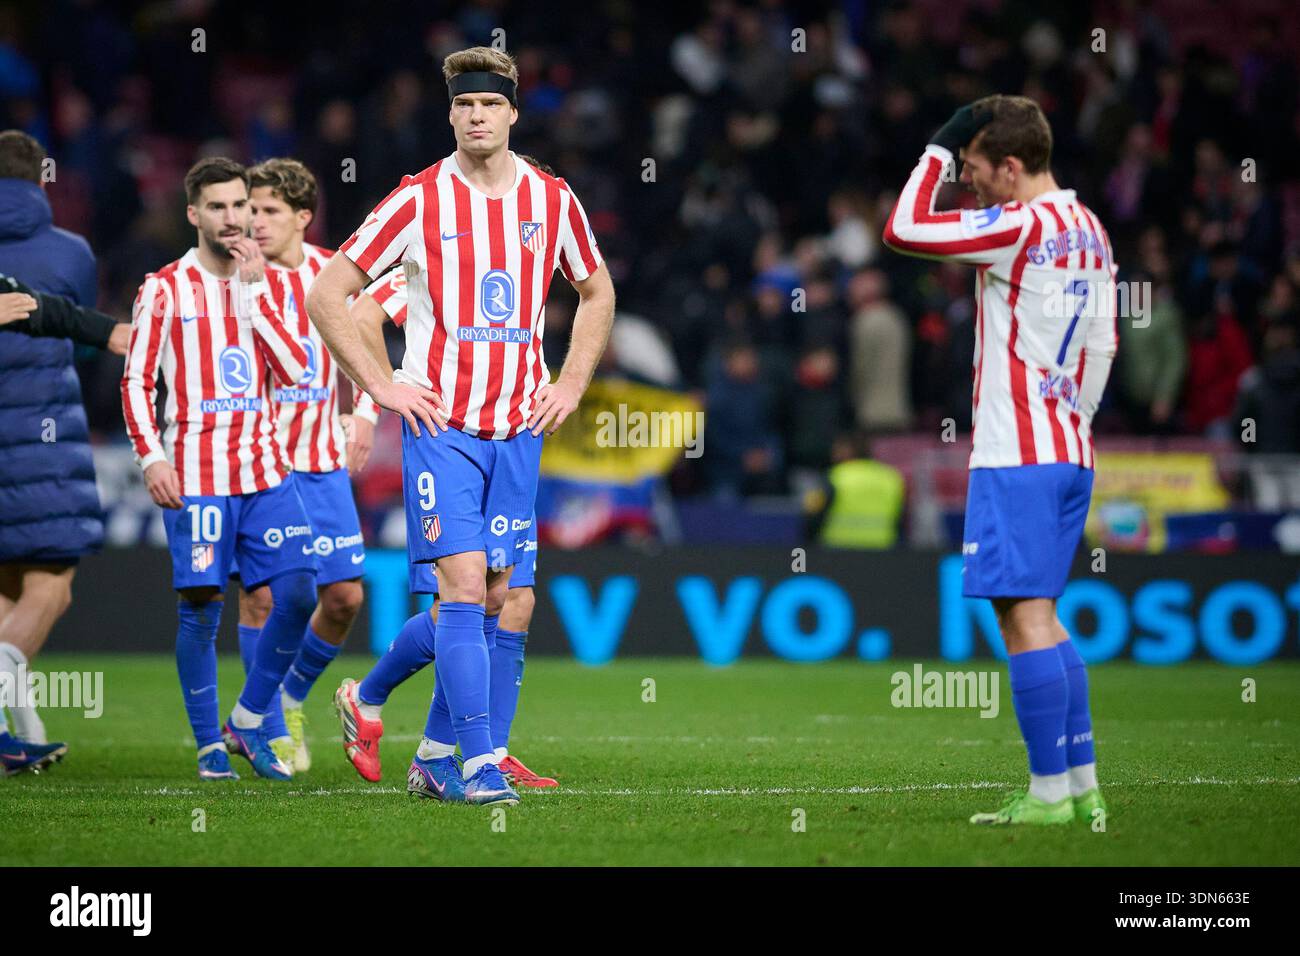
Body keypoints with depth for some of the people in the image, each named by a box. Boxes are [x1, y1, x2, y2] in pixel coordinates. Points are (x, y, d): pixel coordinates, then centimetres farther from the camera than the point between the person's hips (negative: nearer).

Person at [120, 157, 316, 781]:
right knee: (201, 606, -5)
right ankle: (210, 746, 7)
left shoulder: (268, 286, 11)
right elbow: (136, 382, 2)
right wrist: (151, 457, -10)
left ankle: (247, 725, 8)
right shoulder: (164, 290, 2)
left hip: (265, 467, 3)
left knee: (298, 594, -7)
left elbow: (294, 372, -2)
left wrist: (254, 290, -5)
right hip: (194, 471, -3)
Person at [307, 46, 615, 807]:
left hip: (519, 429, 4)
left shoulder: (552, 201, 5)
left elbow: (598, 293, 22)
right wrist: (380, 385, -7)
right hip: (441, 425, -4)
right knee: (463, 585, -14)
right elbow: (327, 294, -2)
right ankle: (479, 764, -15)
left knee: (493, 598, 6)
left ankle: (437, 753, 18)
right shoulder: (419, 202, -6)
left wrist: (572, 384, 10)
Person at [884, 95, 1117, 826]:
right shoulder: (1089, 230, 13)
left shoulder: (1021, 226, -14)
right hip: (1071, 452, 9)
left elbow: (905, 230, -17)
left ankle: (1050, 792, -9)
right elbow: (1103, 346, 18)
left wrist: (937, 149, -4)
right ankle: (1082, 784, 14)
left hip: (1016, 455, -9)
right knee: (1041, 614, 14)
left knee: (1023, 614, -8)